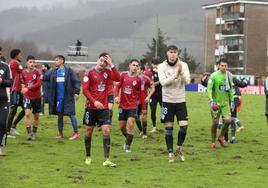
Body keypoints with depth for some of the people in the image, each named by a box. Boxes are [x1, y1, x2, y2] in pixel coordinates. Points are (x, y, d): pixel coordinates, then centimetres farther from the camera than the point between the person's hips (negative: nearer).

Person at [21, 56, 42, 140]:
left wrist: (28, 88, -21)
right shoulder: (23, 72, 1)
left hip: (37, 97, 0)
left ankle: (34, 133, 24)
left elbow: (39, 83, -15)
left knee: (36, 116, 8)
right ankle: (29, 133, -13)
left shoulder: (37, 72, -6)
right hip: (27, 97, 0)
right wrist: (24, 89, 3)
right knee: (27, 114, -16)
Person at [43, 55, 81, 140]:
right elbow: (44, 77, 8)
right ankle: (60, 133, 18)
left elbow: (76, 81, -7)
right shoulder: (53, 72, 10)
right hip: (58, 97, 5)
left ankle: (76, 133, 0)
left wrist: (77, 92, -14)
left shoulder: (69, 71, -5)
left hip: (68, 97, -5)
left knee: (71, 114, -5)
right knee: (60, 115, 10)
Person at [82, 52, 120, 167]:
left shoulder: (107, 72, 5)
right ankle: (88, 156, 25)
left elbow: (117, 79, -13)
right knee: (89, 131, 8)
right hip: (91, 107, -2)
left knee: (106, 130, -8)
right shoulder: (90, 73, -4)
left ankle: (106, 160, -8)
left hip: (104, 108, 2)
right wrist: (94, 102, -18)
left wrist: (111, 65, -16)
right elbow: (85, 90, -9)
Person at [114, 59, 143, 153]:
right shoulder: (123, 75, 0)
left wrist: (143, 107, 3)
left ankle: (128, 146, -2)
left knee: (130, 125, -13)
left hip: (133, 106, -2)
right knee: (122, 126, 9)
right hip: (122, 105, 2)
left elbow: (141, 94, 1)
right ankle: (128, 140, 36)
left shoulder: (138, 79, -3)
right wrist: (116, 96, -16)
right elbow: (118, 86, 2)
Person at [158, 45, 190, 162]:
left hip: (180, 101, 1)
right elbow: (163, 82, -17)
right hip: (167, 101, -1)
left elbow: (187, 81, -11)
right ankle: (170, 153, 12)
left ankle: (179, 148, 15)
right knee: (169, 128, 2)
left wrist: (181, 72, -28)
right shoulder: (162, 66, -4)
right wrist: (175, 74, -26)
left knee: (184, 126, -7)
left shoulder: (183, 65, 0)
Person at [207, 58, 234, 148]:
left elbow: (231, 89, 14)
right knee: (215, 122, -1)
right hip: (216, 103, -3)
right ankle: (213, 142, 15)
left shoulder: (229, 75, 5)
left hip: (225, 102, 3)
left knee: (228, 120, -11)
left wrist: (232, 100, 11)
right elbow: (209, 88, -11)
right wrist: (211, 100, -21)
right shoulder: (214, 76, -9)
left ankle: (221, 137, 12)